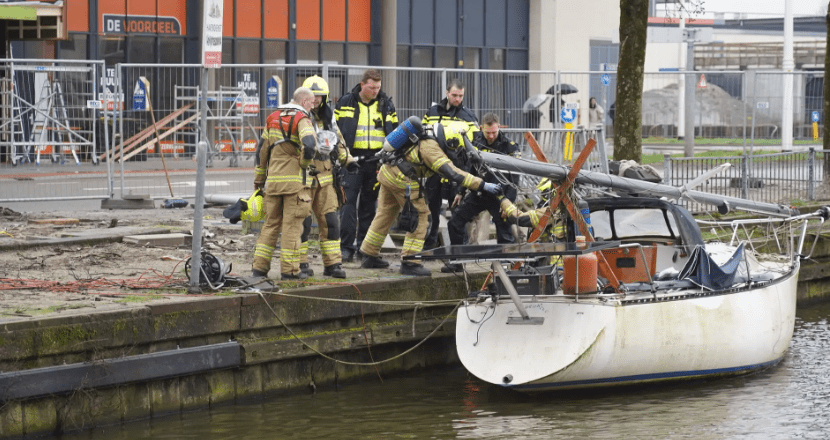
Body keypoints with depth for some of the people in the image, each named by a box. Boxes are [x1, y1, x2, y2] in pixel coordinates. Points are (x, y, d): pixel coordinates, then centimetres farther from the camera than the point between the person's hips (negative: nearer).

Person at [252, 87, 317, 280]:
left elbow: (262, 150, 18)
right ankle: (289, 269, 0)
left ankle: (260, 266, 9)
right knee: (292, 225, -1)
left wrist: (259, 177, 25)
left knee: (271, 223, 13)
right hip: (294, 180, -6)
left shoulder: (272, 118, 14)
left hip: (273, 179, 6)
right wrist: (305, 162, -5)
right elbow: (309, 144, -25)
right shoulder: (302, 119, -7)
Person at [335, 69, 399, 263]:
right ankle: (346, 247, -8)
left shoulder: (386, 105, 8)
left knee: (369, 204, 7)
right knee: (349, 201, -9)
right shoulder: (345, 103, 3)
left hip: (376, 160, 2)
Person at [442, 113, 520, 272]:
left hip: (498, 196, -5)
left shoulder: (509, 147, -10)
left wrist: (508, 201, -21)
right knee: (455, 223, 1)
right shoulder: (476, 141, 3)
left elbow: (514, 177, -12)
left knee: (504, 233, -5)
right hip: (477, 193, 5)